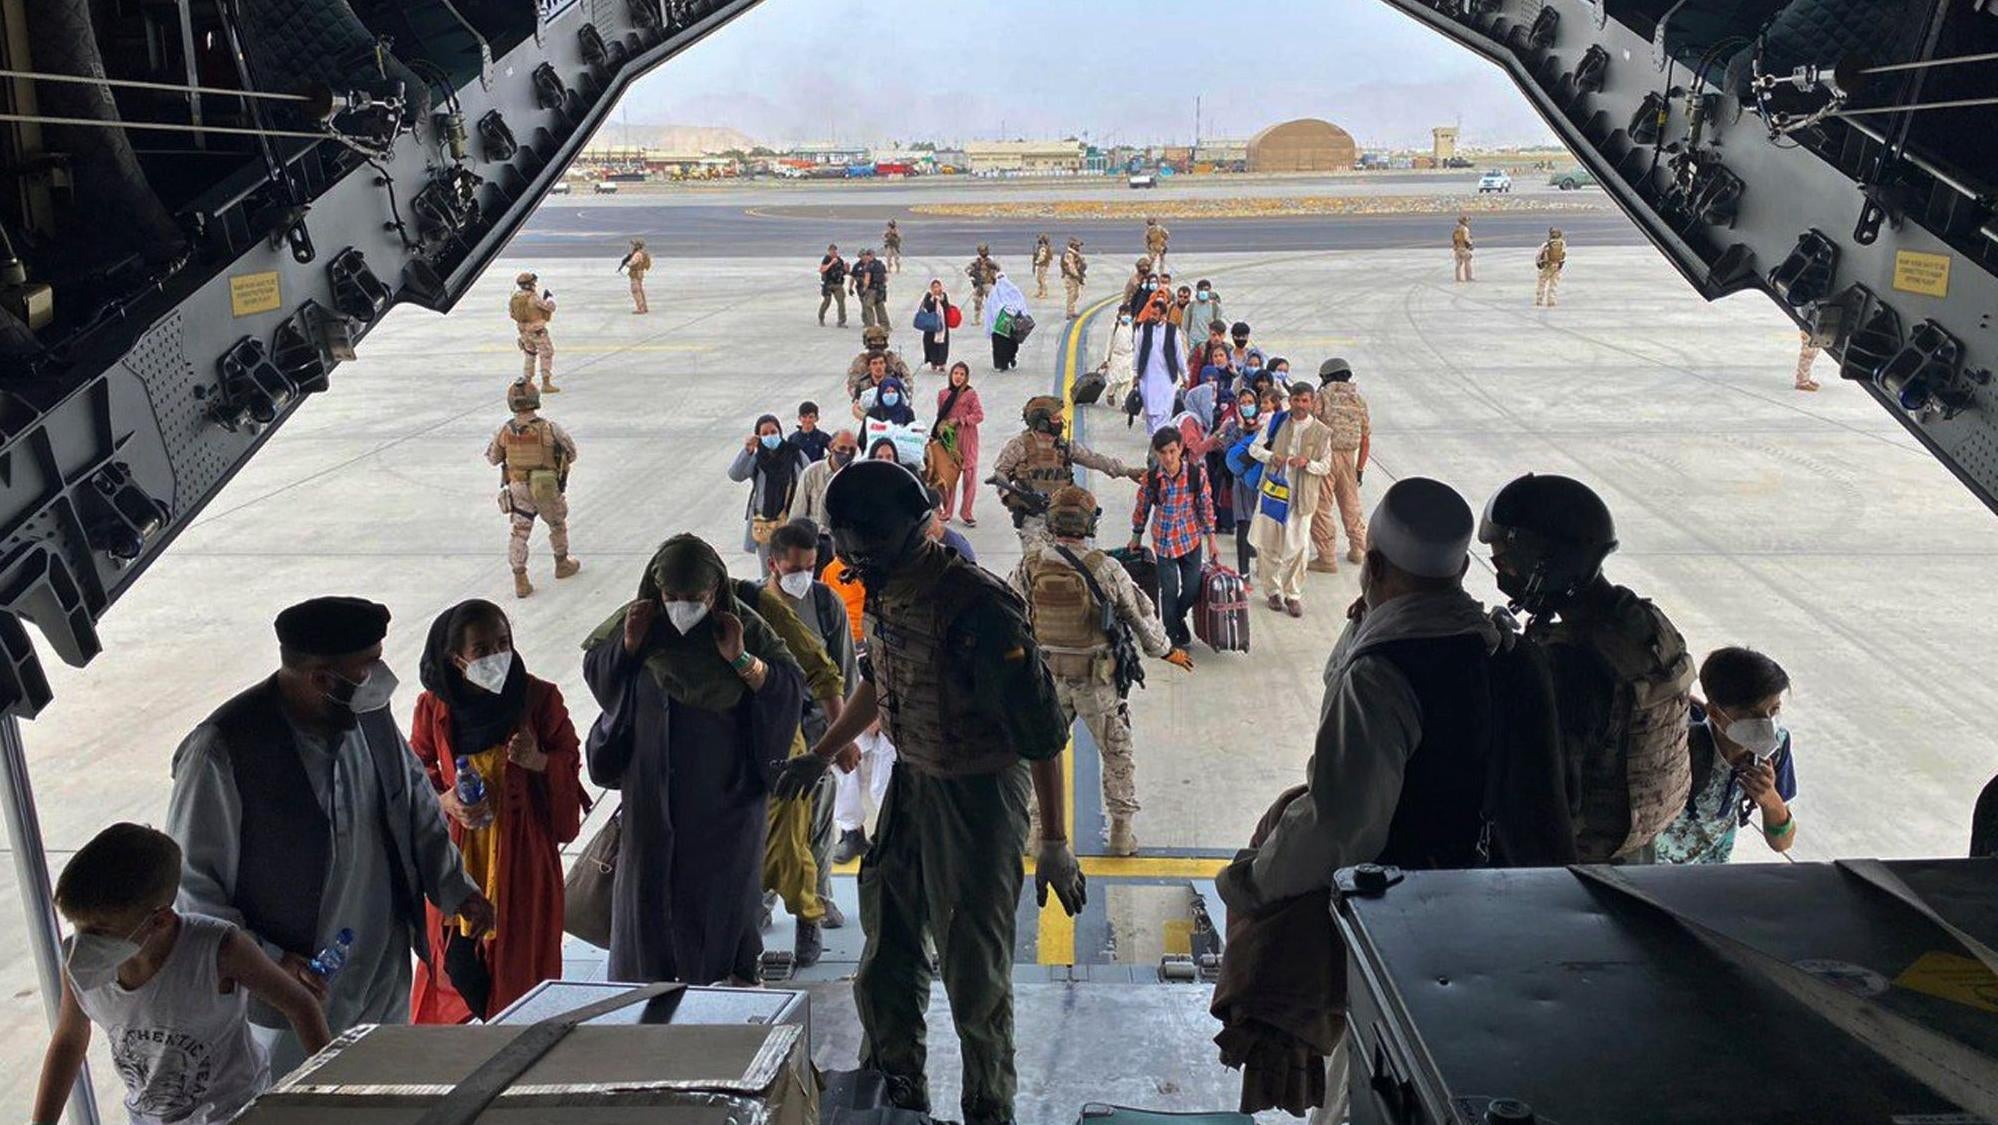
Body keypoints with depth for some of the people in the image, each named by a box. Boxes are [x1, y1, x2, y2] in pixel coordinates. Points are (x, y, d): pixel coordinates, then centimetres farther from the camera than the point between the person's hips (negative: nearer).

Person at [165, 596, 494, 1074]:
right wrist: (267, 962, -21)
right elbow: (190, 882, -15)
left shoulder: (371, 717, -4)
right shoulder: (222, 751, -22)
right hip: (293, 996, -6)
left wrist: (454, 889, 3)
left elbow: (417, 805, 12)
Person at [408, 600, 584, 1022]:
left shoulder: (539, 697, -8)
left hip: (522, 854, -1)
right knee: (458, 961, 6)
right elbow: (417, 773, 8)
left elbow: (571, 763, 0)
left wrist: (538, 761, -22)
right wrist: (445, 801, -12)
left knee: (521, 962, 6)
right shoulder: (434, 706, -5)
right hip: (458, 856, 1)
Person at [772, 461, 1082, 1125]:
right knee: (887, 951, 20)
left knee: (974, 969, 5)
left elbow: (1041, 731, -24)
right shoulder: (886, 595, -3)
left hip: (978, 796, -8)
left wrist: (1054, 843, -21)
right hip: (910, 783, 8)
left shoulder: (977, 608, -28)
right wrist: (821, 756, 26)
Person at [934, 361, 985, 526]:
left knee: (969, 473, -2)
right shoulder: (943, 394, 7)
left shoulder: (971, 393, -4)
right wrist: (941, 427, 2)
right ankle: (947, 510, 15)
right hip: (949, 438, 2)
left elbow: (979, 415, -9)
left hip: (967, 438, -2)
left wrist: (959, 420, -13)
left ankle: (966, 512, 7)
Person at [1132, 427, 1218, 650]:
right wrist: (1136, 537, 11)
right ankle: (1173, 636, 24)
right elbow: (1142, 508, 1)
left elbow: (1206, 505, -3)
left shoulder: (1197, 472, -14)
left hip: (1191, 538, 1)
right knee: (1169, 591, 4)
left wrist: (1211, 539, 2)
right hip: (1164, 541, -1)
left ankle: (1177, 618, 41)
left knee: (1193, 590, 9)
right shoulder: (1151, 477, -15)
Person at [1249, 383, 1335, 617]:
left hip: (1302, 496, -2)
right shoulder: (1277, 421, 3)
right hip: (1273, 490, 2)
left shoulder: (1321, 432, -2)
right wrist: (1270, 456, -14)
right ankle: (1273, 590, 24)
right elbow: (1254, 448, 6)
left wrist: (1307, 463, -20)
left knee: (1298, 547, -1)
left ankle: (1293, 595, 14)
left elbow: (1326, 467, 0)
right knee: (1267, 543, 7)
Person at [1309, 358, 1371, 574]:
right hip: (1348, 457, 5)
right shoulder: (1359, 400, 10)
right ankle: (1359, 549, 28)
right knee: (1351, 504, 20)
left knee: (1321, 507, 1)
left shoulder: (1323, 395, -5)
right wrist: (1360, 468, 18)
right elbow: (1366, 438, 12)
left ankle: (1327, 558, 2)